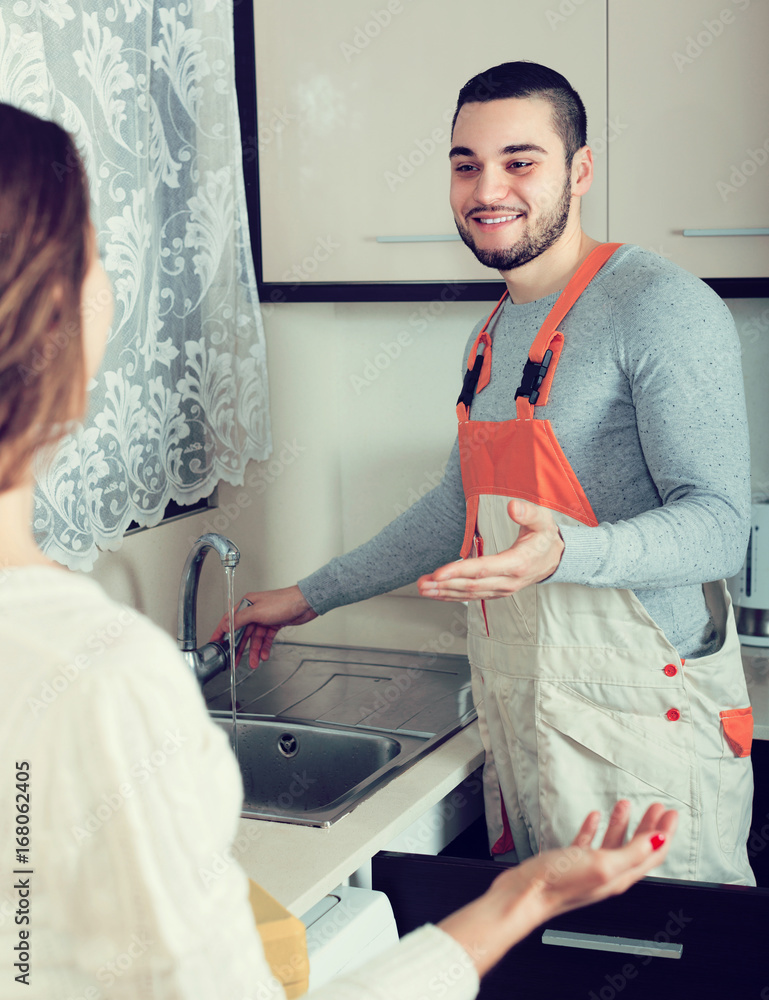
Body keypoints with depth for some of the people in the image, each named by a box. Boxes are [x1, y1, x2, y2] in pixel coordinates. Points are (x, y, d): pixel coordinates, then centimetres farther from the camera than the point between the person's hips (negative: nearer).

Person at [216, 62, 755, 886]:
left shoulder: (661, 307, -13)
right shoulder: (495, 335, 14)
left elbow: (716, 523, -18)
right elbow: (459, 509, 25)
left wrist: (566, 553, -35)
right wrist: (311, 596, 28)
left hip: (639, 725, -7)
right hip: (521, 720, 7)